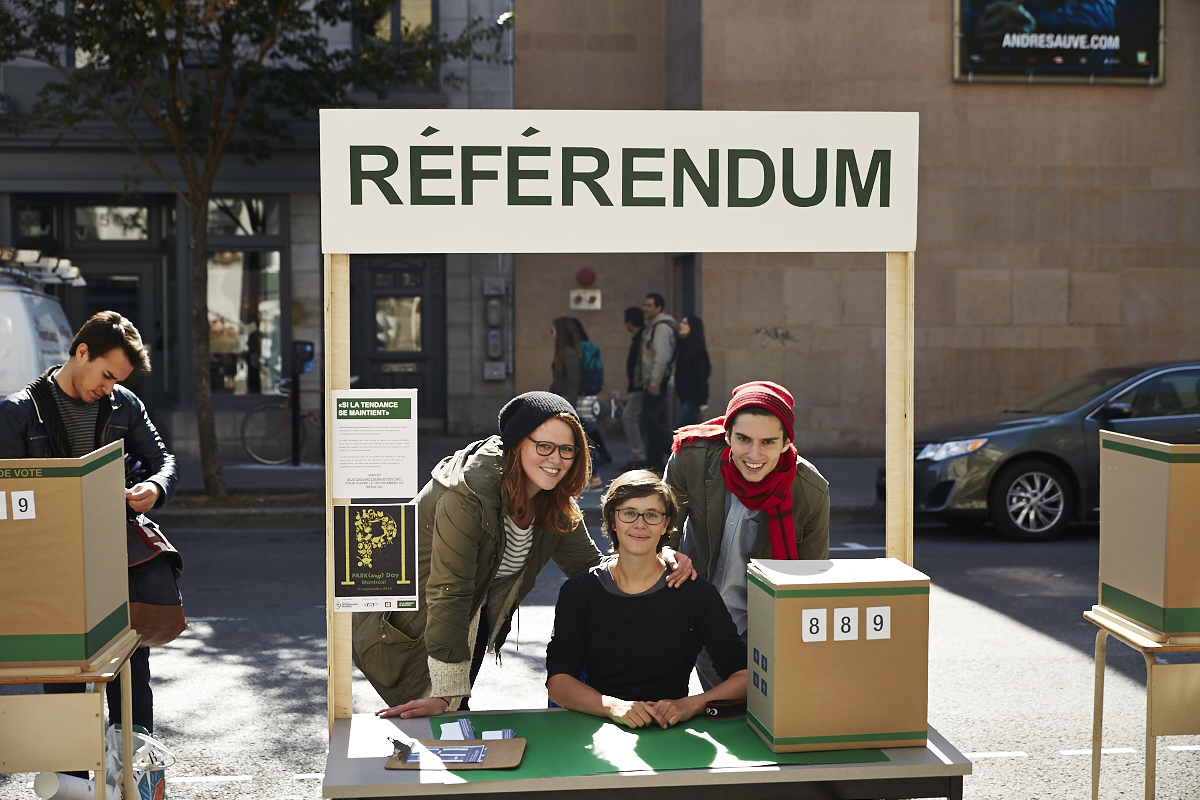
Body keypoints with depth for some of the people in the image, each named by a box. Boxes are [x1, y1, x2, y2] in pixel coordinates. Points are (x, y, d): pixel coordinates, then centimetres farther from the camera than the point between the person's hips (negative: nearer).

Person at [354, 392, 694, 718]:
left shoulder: (555, 501, -9)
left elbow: (590, 565, -3)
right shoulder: (467, 495, -33)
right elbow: (448, 593, -33)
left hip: (474, 620, 7)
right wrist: (446, 694, -33)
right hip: (407, 629, -7)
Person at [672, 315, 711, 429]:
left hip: (693, 399, -9)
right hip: (685, 398, 9)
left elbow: (701, 376, -17)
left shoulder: (696, 349, -13)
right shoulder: (684, 346, 14)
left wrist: (703, 402, -20)